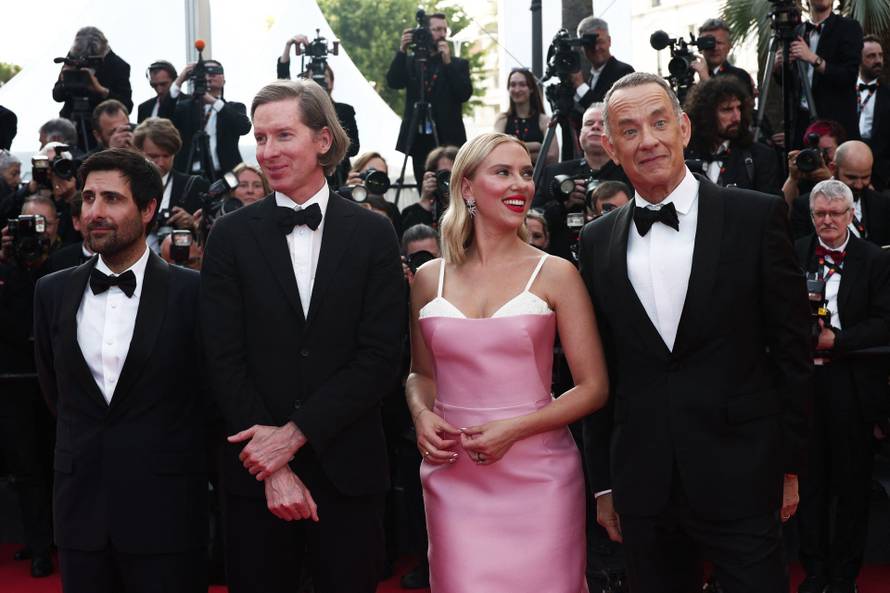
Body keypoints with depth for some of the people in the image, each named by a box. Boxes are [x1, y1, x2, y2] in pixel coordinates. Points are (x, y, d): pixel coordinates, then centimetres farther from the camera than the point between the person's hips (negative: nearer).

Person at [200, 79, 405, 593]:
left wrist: (295, 432, -12)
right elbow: (225, 361, -3)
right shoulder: (232, 236, 1)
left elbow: (382, 356, -6)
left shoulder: (373, 233, 0)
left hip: (348, 468, 0)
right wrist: (273, 468, -10)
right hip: (256, 472, 1)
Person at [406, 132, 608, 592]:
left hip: (537, 473, -1)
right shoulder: (429, 279, 6)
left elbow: (594, 387, -2)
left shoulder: (555, 274, -2)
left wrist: (514, 427, -13)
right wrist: (422, 414, -3)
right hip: (454, 478, 2)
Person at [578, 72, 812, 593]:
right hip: (644, 486, 3)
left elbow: (792, 348, 0)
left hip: (739, 479, -3)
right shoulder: (598, 243, 6)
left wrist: (790, 464, 0)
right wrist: (604, 483, 9)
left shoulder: (757, 217, -3)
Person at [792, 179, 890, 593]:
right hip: (803, 379, 2)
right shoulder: (794, 254, 6)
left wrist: (836, 340, -17)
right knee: (809, 478, 10)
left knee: (851, 481, 8)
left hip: (852, 384, -2)